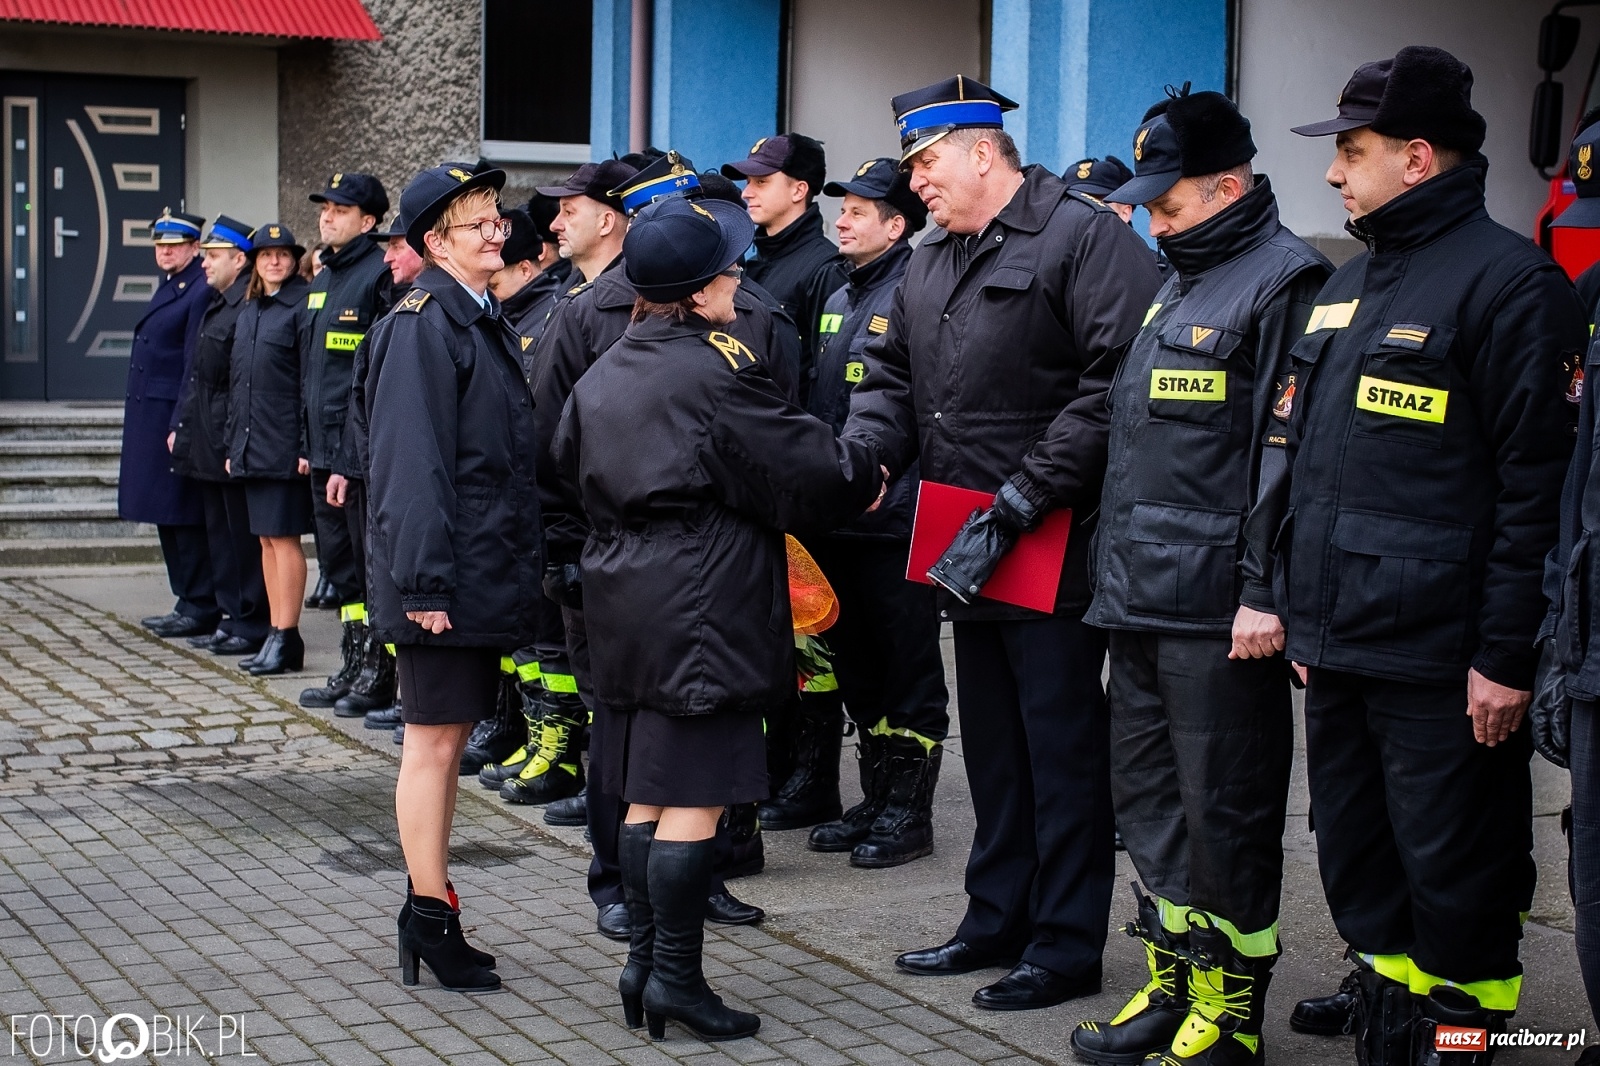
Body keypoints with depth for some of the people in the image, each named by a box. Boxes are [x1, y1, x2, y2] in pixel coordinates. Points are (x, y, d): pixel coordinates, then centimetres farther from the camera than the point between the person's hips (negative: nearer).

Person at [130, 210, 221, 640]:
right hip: (150, 419, 10)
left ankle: (201, 608, 0)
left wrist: (181, 427, -20)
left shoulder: (201, 292, -12)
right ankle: (187, 602, 20)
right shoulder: (168, 287, 18)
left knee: (184, 515, -5)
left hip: (175, 417, -10)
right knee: (166, 515, 13)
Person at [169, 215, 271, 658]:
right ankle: (233, 618, 20)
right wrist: (181, 425, 17)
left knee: (244, 534, -3)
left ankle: (253, 625, 3)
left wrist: (236, 446, -21)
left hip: (232, 441, -10)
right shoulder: (218, 305, 16)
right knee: (220, 532, 13)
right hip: (206, 443, 10)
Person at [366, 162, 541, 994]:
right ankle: (429, 917, 5)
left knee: (449, 737, 13)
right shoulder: (423, 324, -13)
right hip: (447, 575, -9)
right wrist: (424, 581, -22)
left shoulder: (482, 320, 15)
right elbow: (411, 459, -19)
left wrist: (515, 570, 16)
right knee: (434, 739, -2)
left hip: (485, 572, 9)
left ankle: (430, 918, 22)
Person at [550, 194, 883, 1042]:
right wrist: (865, 477, 6)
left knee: (648, 792, 13)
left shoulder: (603, 375, 12)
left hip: (625, 598, 9)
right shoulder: (717, 369, -14)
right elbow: (810, 469, -13)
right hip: (701, 605, -9)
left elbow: (574, 475, 22)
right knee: (695, 797, -4)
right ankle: (675, 974, -2)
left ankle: (644, 959, 17)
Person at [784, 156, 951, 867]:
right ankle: (875, 801, 24)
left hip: (897, 516, -9)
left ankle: (909, 814, 8)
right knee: (855, 664, 14)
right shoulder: (838, 301, 16)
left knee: (907, 668, 0)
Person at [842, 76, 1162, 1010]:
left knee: (1064, 748, 0)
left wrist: (1022, 499, -21)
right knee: (992, 745, 17)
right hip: (970, 552, 9)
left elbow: (1118, 385, -21)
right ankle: (999, 920, 29)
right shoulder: (932, 265, 16)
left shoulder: (1084, 238, -13)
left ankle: (1067, 944, 9)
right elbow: (894, 379, 21)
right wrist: (859, 452, -2)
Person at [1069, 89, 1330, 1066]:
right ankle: (1173, 982, 26)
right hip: (1143, 598, 9)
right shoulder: (1179, 287, 19)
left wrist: (1267, 593, -21)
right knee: (1150, 799, 14)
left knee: (1224, 809, -2)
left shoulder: (1284, 281, -10)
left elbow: (1287, 451, -17)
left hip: (1220, 608, -9)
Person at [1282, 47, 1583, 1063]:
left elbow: (1537, 485, -15)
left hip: (1440, 665, -8)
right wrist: (1301, 610, 18)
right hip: (1339, 648, 8)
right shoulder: (1348, 284, 15)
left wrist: (1506, 656, -17)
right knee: (1356, 861, 15)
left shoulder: (1513, 282, -11)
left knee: (1455, 873, 1)